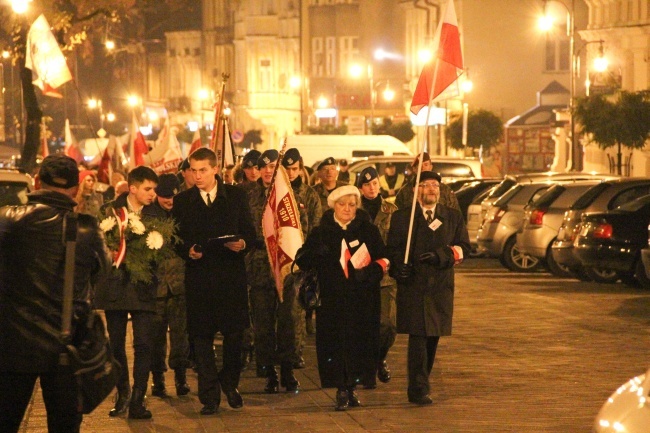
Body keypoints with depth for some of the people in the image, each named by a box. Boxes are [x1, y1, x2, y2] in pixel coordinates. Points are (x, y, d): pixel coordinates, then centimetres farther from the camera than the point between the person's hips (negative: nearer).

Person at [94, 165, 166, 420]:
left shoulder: (157, 214, 5)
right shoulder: (109, 211, 1)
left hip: (144, 287, 0)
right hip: (115, 285, 0)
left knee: (144, 345, -8)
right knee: (116, 344, 9)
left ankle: (137, 401, -3)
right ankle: (122, 394, 26)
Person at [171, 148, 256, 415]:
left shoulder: (236, 196, 8)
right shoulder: (182, 201, 7)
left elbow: (249, 231, 7)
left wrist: (243, 243, -14)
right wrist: (187, 251, -14)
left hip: (232, 275, 0)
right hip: (199, 277, 0)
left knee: (234, 333, 2)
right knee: (202, 336, 0)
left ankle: (230, 383, 27)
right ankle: (209, 396, 7)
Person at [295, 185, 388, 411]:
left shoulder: (369, 231, 9)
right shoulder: (322, 232, 8)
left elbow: (383, 259, 6)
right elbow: (301, 260, 2)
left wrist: (370, 271, -14)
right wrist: (316, 252, -19)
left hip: (362, 301, 1)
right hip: (332, 299, -1)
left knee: (360, 340, -1)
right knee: (335, 341, -7)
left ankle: (352, 386, 13)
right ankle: (341, 390, -1)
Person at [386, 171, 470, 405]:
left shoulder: (453, 217, 12)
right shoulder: (402, 217, 7)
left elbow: (463, 246, 5)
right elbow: (393, 248, 4)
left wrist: (440, 255, -12)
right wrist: (399, 266, -17)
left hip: (441, 287, 3)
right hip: (413, 287, -3)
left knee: (433, 336, 8)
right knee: (419, 337, -10)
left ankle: (420, 384, 21)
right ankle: (419, 389, -9)